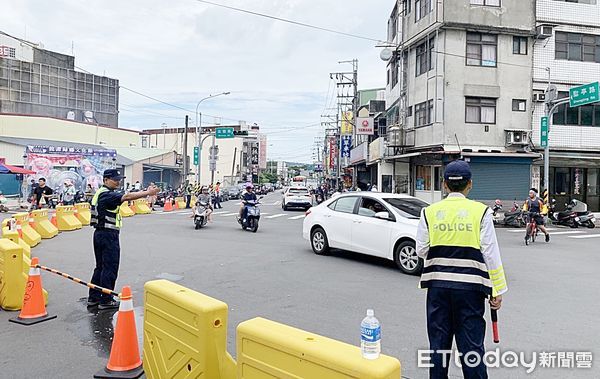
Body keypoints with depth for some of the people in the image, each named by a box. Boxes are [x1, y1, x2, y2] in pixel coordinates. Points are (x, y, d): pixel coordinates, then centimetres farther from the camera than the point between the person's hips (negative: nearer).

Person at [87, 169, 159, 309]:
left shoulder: (102, 193, 17)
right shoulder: (106, 194, -18)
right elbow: (127, 197, -28)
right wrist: (148, 193, -27)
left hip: (100, 234, 10)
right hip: (108, 235, -10)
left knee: (100, 267, 17)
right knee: (110, 268, -1)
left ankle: (93, 298, 25)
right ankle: (105, 300, 8)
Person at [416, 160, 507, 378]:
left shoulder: (430, 212, 0)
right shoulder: (481, 211, -4)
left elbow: (421, 251, 2)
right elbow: (491, 255, -4)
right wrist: (497, 290, 3)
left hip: (438, 284, 2)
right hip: (470, 286, -1)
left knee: (439, 343, 13)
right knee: (471, 343, 7)